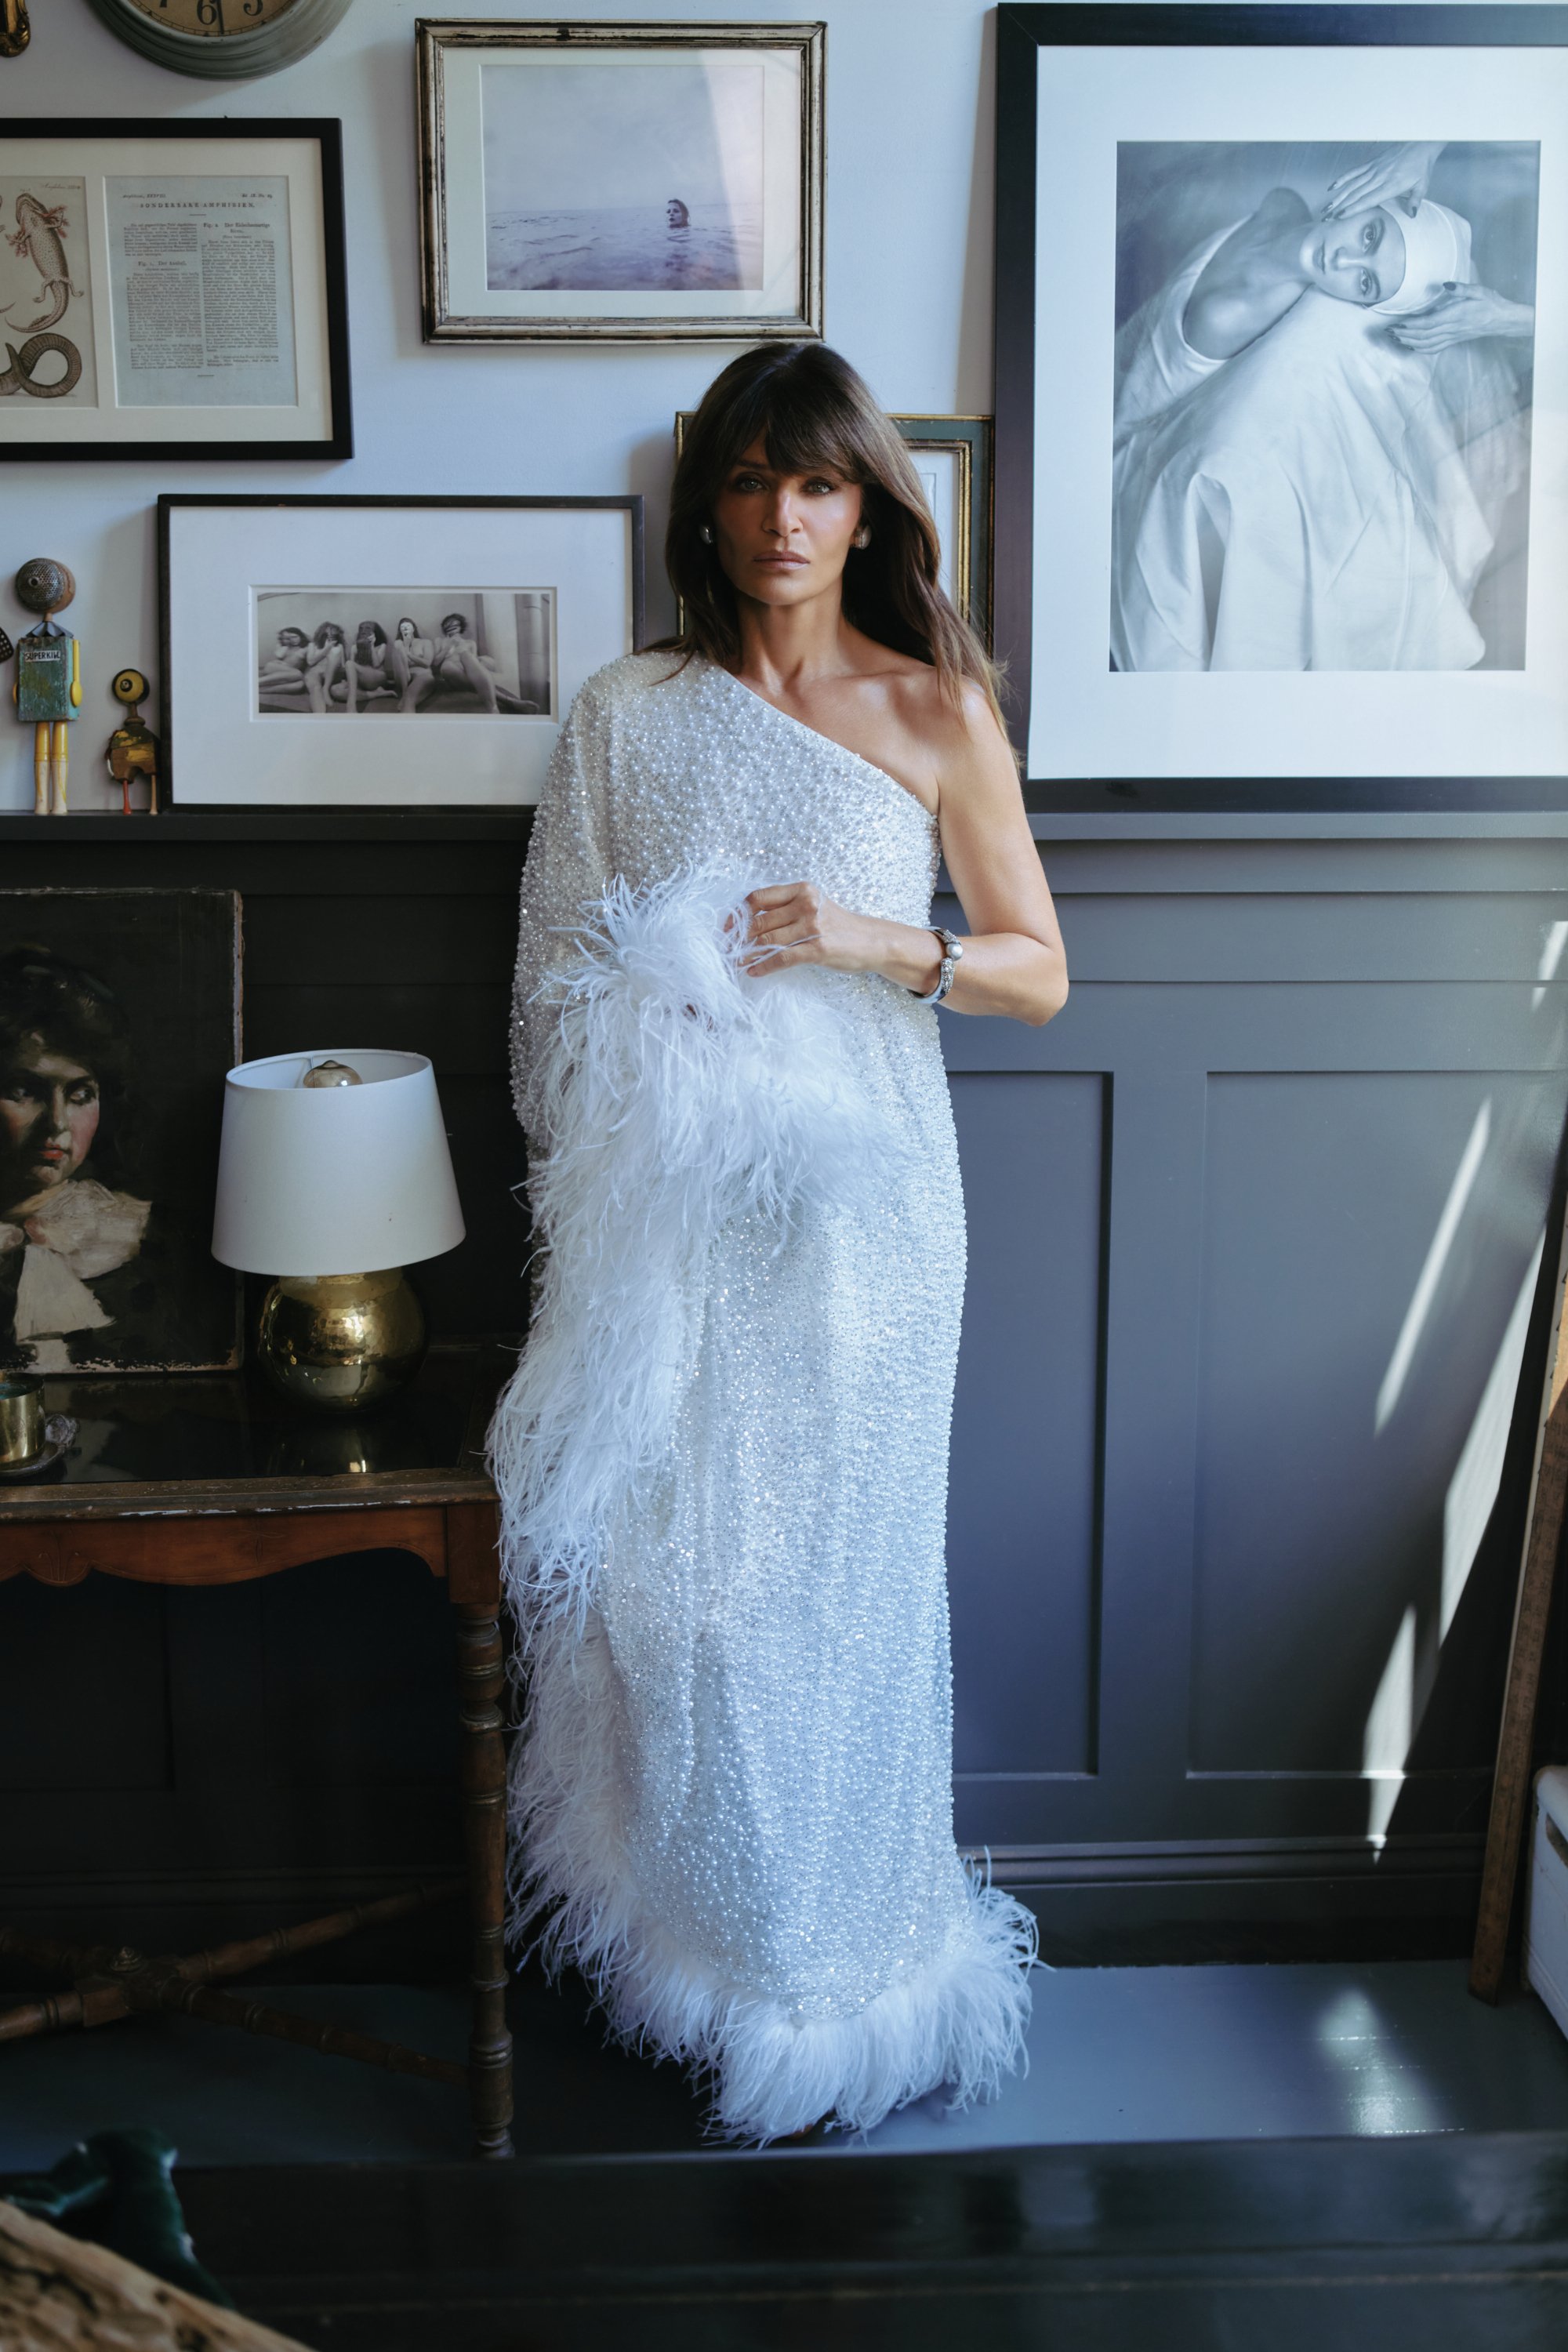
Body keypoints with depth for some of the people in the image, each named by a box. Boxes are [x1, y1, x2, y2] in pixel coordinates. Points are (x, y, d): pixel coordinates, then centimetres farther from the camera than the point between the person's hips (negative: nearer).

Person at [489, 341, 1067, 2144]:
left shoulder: (936, 712, 1)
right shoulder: (626, 715, 5)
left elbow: (1039, 972, 3)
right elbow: (557, 976, 8)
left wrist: (878, 942, -13)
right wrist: (651, 1014, -13)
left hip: (855, 1202, -1)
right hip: (666, 1208, 2)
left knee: (830, 1573, 4)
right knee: (664, 1564, 5)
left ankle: (829, 1963, 23)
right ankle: (687, 1917, 26)